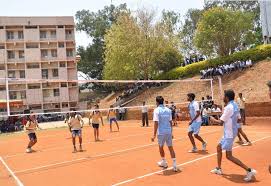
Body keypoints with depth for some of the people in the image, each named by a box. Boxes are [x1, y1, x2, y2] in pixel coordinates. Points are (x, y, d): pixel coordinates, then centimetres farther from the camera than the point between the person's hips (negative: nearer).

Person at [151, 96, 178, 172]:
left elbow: (156, 123, -15)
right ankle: (174, 165, 3)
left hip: (161, 132, -4)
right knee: (171, 148, 8)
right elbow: (170, 122, 9)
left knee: (161, 147, 18)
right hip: (169, 131, 4)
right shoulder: (168, 110, 5)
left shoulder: (156, 110, -9)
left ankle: (164, 162, 32)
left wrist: (154, 135, -13)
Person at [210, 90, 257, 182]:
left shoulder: (229, 107, -22)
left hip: (229, 134, -10)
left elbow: (221, 122, -18)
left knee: (229, 156, -5)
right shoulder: (235, 105, 6)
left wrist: (213, 119, 0)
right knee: (219, 148, 19)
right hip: (229, 133, 10)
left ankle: (249, 170, -5)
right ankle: (218, 169, 28)